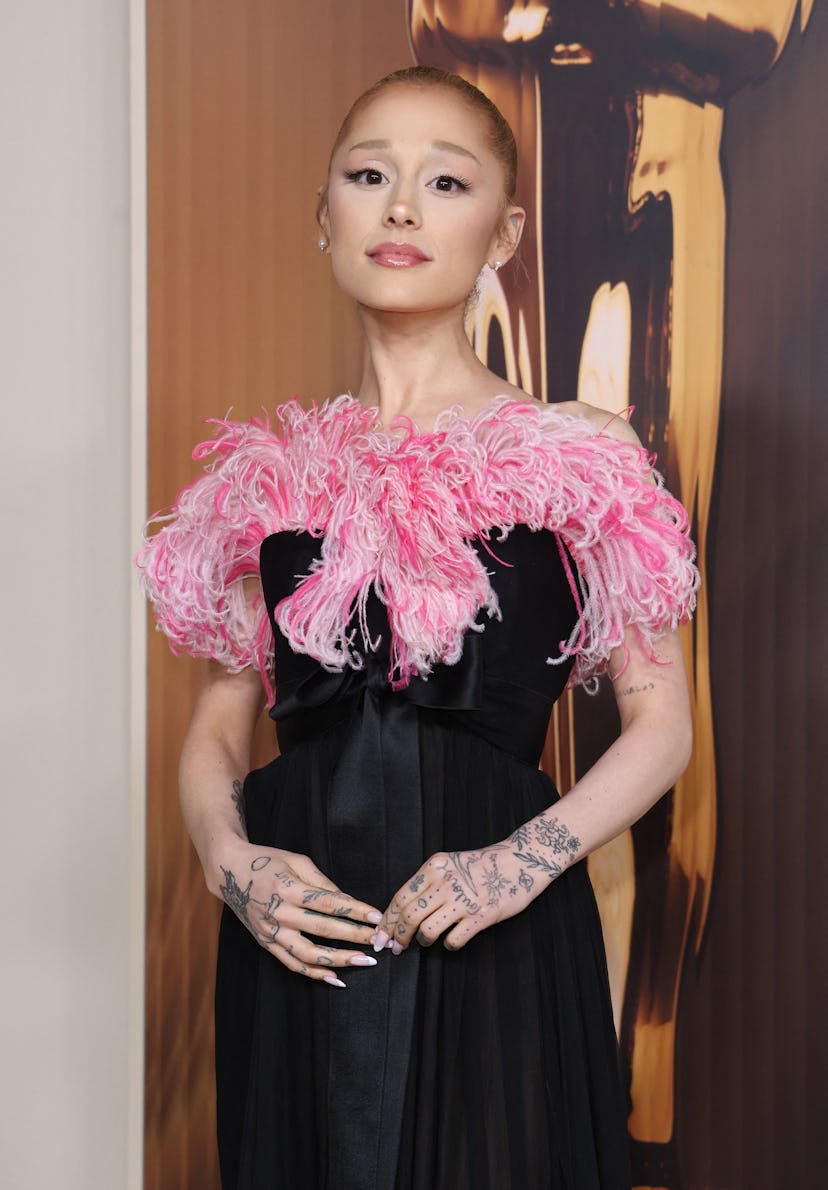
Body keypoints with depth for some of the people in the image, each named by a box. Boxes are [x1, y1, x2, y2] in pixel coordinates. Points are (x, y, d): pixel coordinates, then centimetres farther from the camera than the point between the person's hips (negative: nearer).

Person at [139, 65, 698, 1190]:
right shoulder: (274, 472, 9)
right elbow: (218, 728, 14)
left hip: (494, 943, -2)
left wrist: (530, 856, -14)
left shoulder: (576, 457, 2)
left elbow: (661, 724, 1)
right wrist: (229, 859, -6)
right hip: (299, 942, 3)